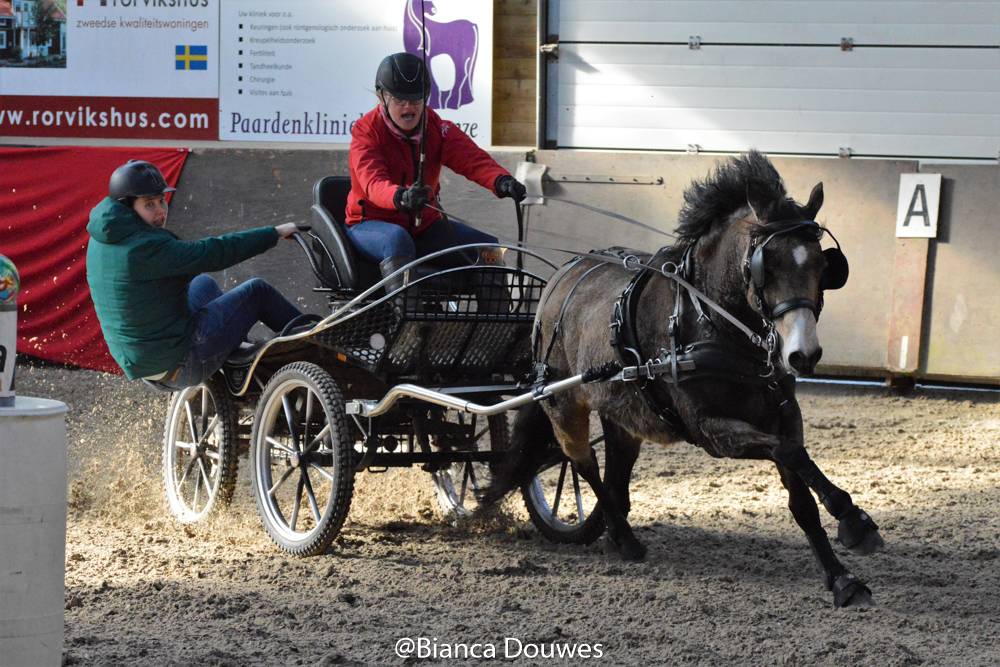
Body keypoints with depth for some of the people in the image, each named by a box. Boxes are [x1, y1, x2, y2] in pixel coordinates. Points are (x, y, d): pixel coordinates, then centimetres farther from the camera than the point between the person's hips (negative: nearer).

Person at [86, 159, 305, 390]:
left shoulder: (101, 241, 2)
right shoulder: (145, 247, -27)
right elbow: (214, 253, -23)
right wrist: (275, 233, -14)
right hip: (178, 366, -9)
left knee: (203, 284, 30)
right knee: (256, 291, 5)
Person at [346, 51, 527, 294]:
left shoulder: (437, 128, 1)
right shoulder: (366, 131, -13)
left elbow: (472, 158, -16)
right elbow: (373, 181, -31)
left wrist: (502, 181, -39)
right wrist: (401, 197, -55)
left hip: (423, 224, 5)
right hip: (372, 223, -5)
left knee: (490, 250, -9)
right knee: (398, 239, -39)